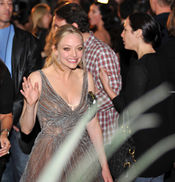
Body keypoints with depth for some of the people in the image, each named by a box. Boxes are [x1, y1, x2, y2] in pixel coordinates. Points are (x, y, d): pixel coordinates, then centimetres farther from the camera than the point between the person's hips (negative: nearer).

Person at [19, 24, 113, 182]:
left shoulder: (86, 78, 2)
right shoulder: (37, 79, -10)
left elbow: (93, 124, 7)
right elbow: (26, 128, -7)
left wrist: (104, 165, 7)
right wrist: (30, 105, -26)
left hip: (82, 157, 4)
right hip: (49, 160, -4)